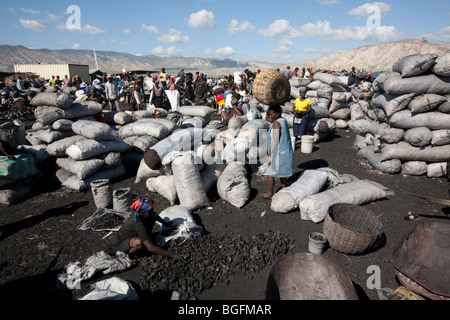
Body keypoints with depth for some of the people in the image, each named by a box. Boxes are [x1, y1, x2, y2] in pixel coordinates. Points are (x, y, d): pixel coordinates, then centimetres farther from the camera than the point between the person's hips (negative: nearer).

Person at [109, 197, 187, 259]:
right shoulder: (139, 225, -38)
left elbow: (154, 214, 15)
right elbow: (151, 248, -41)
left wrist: (165, 223, 14)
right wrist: (172, 255, -41)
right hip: (118, 244, -7)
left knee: (153, 217, -5)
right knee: (139, 243, -41)